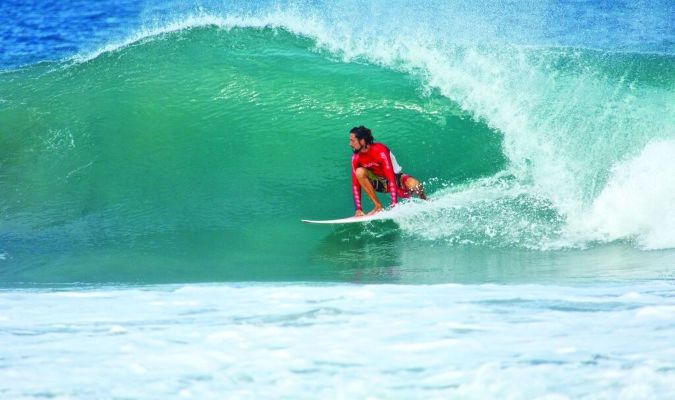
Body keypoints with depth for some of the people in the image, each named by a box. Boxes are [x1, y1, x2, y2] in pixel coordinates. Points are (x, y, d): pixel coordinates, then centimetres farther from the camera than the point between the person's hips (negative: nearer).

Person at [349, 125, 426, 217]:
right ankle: (378, 206, -20)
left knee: (414, 185, -36)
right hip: (379, 182, 4)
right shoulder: (356, 158, -14)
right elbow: (355, 184, -12)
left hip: (395, 178, -4)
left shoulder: (380, 151, -29)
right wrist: (358, 209, -21)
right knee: (360, 172, -26)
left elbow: (391, 179, -32)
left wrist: (394, 205, -38)